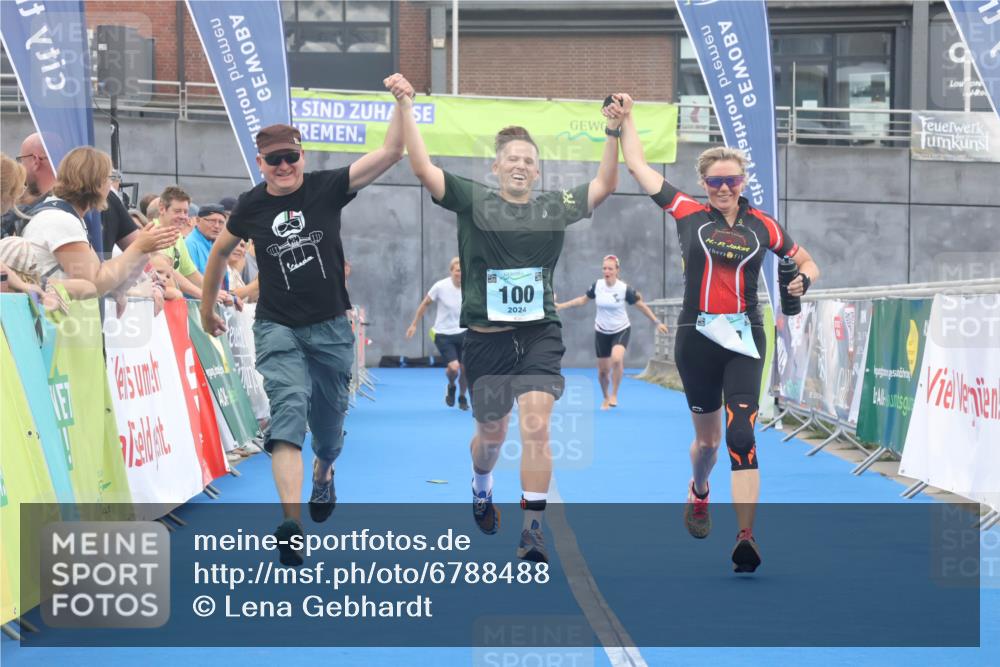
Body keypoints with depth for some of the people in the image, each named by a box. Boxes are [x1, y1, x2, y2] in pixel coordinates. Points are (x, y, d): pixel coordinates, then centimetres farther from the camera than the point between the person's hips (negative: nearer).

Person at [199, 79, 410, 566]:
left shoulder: (327, 188, -5)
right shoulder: (251, 207, -2)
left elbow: (390, 152, -12)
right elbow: (220, 252, 16)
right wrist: (207, 309, 22)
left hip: (330, 328, 1)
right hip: (278, 328, -1)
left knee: (329, 424, 12)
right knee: (289, 407, -23)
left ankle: (323, 474, 50)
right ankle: (292, 523, -33)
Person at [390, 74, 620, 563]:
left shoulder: (554, 208, 6)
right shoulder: (474, 202, -1)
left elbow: (605, 185, 8)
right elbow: (423, 168, -8)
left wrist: (614, 132, -4)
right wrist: (404, 107, -15)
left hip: (540, 334, 1)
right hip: (486, 337, 0)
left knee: (536, 425, -15)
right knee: (491, 434, 14)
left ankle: (532, 530, -11)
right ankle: (481, 489, 49)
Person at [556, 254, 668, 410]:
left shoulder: (625, 288, -16)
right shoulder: (597, 285, -8)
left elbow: (641, 306, -5)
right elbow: (583, 299, 9)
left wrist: (657, 323, -4)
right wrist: (561, 306, 7)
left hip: (621, 330, -3)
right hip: (601, 332, 3)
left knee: (617, 359, -30)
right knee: (603, 370, 6)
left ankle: (614, 395, -13)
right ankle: (606, 398, 33)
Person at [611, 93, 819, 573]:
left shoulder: (762, 226, 4)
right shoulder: (688, 213, 2)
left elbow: (807, 263, 15)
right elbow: (637, 165, 7)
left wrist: (803, 280, -6)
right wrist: (625, 119, 9)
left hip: (744, 338, -1)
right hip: (697, 338, 1)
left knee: (740, 434, -14)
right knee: (707, 438, 13)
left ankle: (746, 538, -20)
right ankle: (699, 493, 47)